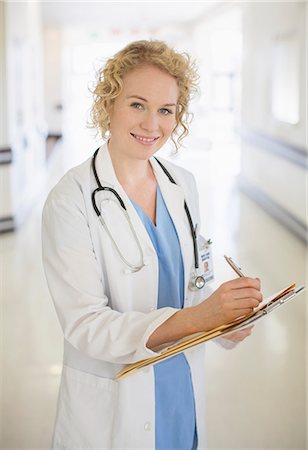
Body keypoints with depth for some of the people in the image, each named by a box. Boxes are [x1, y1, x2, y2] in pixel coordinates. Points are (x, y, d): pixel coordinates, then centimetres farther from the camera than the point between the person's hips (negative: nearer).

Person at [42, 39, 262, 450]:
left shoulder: (183, 185, 0)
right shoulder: (70, 201, -19)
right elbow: (84, 324, -23)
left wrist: (224, 315, -13)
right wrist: (193, 318, -34)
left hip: (184, 386, 5)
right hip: (113, 400, -5)